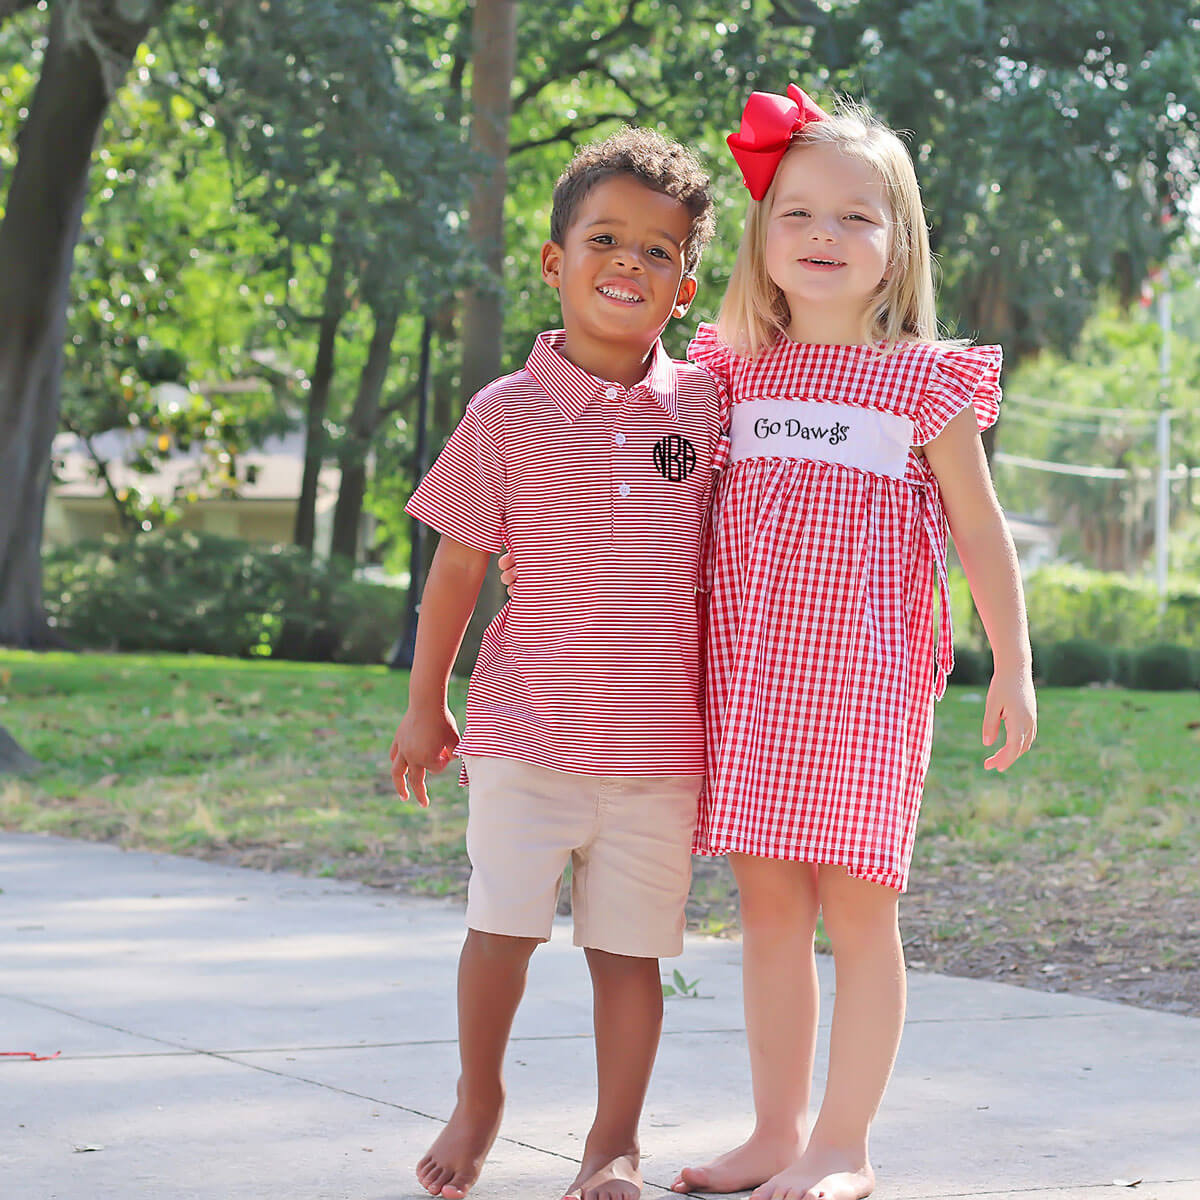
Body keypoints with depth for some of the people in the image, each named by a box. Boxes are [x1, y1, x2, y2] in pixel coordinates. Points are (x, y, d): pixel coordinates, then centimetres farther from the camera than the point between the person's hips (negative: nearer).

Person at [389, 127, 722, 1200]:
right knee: (501, 927, 1)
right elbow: (458, 566, 5)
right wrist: (425, 707, 9)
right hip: (528, 729, -1)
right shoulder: (508, 414, -2)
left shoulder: (703, 405, 3)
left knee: (629, 947, 5)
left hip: (660, 739, 1)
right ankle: (478, 1105, 24)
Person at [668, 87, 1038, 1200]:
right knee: (768, 903, 9)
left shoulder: (925, 379, -1)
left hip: (863, 670, -4)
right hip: (749, 672, 4)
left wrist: (1012, 668, 1)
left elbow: (978, 530, 3)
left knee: (857, 905, -2)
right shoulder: (737, 369, 10)